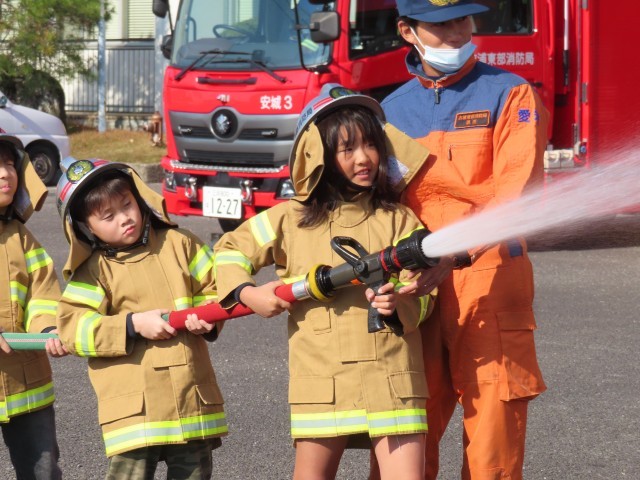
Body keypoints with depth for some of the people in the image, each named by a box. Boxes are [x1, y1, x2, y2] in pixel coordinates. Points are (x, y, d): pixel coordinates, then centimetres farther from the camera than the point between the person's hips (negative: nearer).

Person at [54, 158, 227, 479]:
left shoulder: (178, 244, 7)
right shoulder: (93, 269, -1)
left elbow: (213, 286, 15)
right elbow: (71, 326, -10)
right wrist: (133, 325, -18)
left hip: (192, 392, 4)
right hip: (133, 402, -3)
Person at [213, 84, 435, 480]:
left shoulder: (398, 221, 6)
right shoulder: (291, 220, 7)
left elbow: (424, 294, 3)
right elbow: (230, 250, 19)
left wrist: (399, 305, -18)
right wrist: (247, 294, 2)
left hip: (392, 383, -1)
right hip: (321, 382, 1)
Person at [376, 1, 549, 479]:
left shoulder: (510, 95, 2)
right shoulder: (392, 110, 15)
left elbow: (516, 193, -10)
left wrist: (455, 256, -24)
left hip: (489, 284, -3)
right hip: (413, 292, 4)